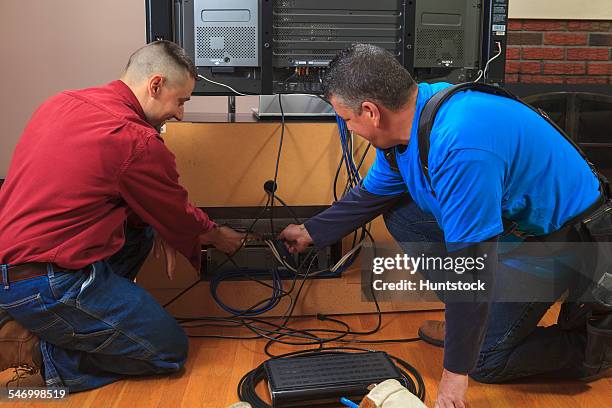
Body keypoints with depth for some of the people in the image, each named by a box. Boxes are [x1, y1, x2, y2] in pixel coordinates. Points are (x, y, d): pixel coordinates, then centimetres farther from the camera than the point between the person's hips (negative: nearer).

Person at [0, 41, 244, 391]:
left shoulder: (63, 102, 8)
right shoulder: (137, 142, -18)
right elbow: (180, 217, -1)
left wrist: (159, 229, 13)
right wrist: (219, 236, 19)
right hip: (47, 285, -9)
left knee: (141, 230, 22)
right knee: (170, 350, 3)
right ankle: (34, 348, -4)